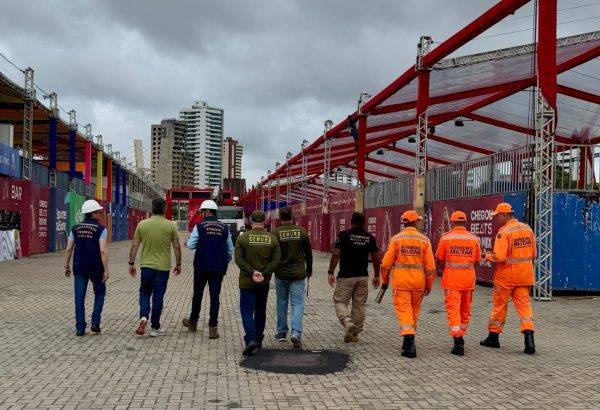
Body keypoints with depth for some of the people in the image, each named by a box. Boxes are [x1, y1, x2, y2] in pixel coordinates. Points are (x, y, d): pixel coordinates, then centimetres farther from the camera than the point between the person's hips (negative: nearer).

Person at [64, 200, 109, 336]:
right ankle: (95, 323, 8)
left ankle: (80, 328, 7)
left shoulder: (76, 228, 4)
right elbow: (103, 251, -16)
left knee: (79, 298, 6)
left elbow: (69, 249, 4)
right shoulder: (100, 229, -9)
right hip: (96, 268, -3)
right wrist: (106, 270, -13)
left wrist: (66, 266, 14)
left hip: (79, 268, 3)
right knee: (100, 294, 17)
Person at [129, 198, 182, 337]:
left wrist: (131, 264, 9)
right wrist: (178, 264, 9)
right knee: (158, 297, 6)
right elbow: (177, 247, -2)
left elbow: (134, 246, 0)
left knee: (144, 293, 16)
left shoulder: (142, 224, -1)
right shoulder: (171, 225, -6)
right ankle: (155, 327, 13)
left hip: (146, 266, 1)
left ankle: (143, 317, -7)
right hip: (163, 267, -1)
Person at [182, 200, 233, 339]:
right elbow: (230, 250, 4)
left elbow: (190, 245, -9)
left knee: (197, 294, 16)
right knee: (215, 296, 4)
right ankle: (213, 327, 0)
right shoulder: (224, 228, 2)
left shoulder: (199, 226, -6)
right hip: (218, 268, 1)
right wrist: (225, 264, 17)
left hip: (201, 267, -1)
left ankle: (193, 322, 32)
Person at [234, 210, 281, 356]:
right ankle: (258, 340, 27)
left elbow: (239, 259, -12)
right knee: (261, 311, 18)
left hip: (247, 282, -3)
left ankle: (251, 340, -18)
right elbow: (276, 259, -6)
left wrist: (251, 272, -12)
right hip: (264, 282, 3)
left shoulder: (243, 237, -7)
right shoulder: (272, 238, -1)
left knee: (247, 311, 0)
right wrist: (264, 274, -10)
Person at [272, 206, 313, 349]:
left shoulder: (275, 233, -8)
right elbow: (308, 253, 4)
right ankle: (296, 333, -13)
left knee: (282, 303, 15)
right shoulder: (302, 231, -4)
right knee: (297, 304, 2)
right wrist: (309, 269, 18)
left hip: (281, 274, 0)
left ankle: (281, 332, 25)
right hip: (298, 274, 0)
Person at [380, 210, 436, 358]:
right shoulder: (424, 240, 0)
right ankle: (409, 341, 29)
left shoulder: (396, 239, -3)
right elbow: (430, 266, 0)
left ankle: (409, 341, -17)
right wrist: (429, 285, 11)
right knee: (414, 311, 17)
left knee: (403, 311, -2)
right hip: (418, 282, 2)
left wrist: (385, 280, 11)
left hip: (400, 281, -2)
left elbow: (386, 263, -3)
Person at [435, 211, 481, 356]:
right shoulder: (474, 239, 3)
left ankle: (458, 342, -14)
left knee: (453, 309, -4)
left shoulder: (446, 237, -5)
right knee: (465, 310, 18)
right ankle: (461, 337, 30)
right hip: (469, 279, 3)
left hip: (451, 279, -3)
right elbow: (477, 260, 9)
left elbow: (439, 258, 0)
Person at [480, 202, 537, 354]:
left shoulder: (504, 232, -16)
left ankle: (494, 336, 21)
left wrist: (488, 256, -3)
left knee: (499, 304, 9)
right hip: (525, 274, 6)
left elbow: (499, 257, -22)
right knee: (524, 304, 6)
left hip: (506, 275, -6)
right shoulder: (527, 228, 7)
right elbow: (533, 253, 13)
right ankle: (529, 335, -10)